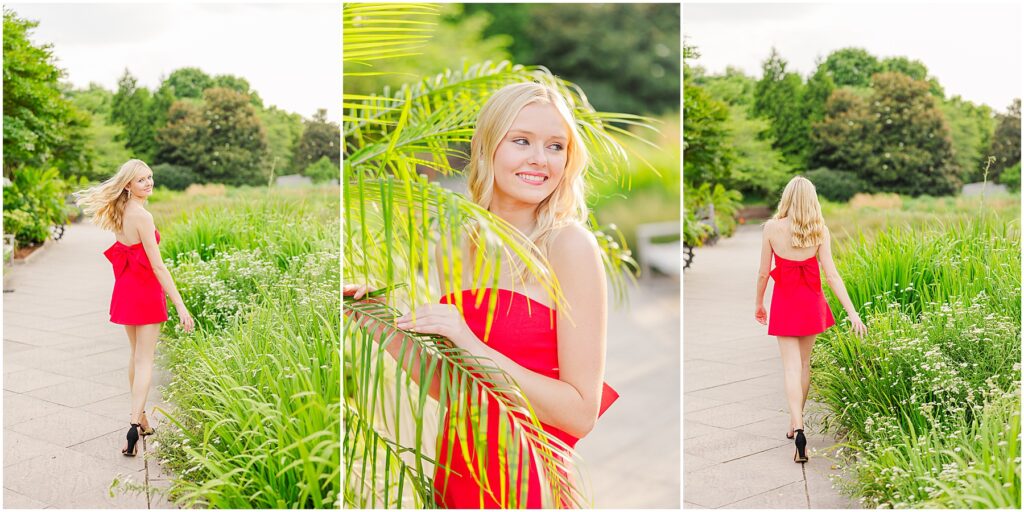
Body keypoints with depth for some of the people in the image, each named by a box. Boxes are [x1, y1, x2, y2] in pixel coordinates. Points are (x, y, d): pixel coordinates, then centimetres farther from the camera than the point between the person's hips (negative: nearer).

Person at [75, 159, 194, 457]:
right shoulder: (142, 216, -19)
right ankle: (134, 423, -15)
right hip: (146, 289, -8)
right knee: (145, 360, -5)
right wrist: (180, 305, -20)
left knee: (136, 355, 19)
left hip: (125, 288, 8)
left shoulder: (120, 213, 7)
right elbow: (158, 266, -21)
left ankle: (140, 419, 29)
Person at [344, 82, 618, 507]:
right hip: (458, 473, 5)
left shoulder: (570, 245, -14)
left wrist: (473, 347, -24)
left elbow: (582, 414, -18)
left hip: (531, 483, -5)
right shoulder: (458, 246, 1)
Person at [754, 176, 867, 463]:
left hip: (784, 302, -2)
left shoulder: (772, 228, -11)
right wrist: (852, 312, -10)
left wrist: (758, 304, 10)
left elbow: (763, 272, -5)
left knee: (791, 366, -3)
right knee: (804, 363, 17)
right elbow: (831, 275, -11)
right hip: (811, 302, 2)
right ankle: (795, 422, 28)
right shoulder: (820, 231, -8)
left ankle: (798, 428, -20)